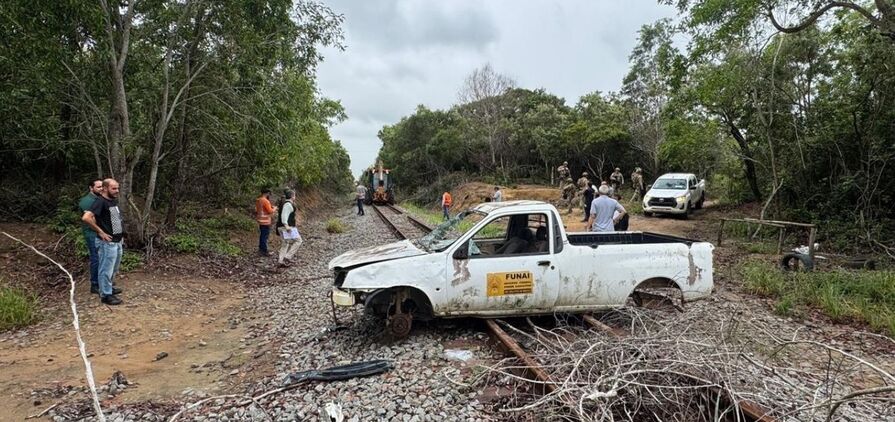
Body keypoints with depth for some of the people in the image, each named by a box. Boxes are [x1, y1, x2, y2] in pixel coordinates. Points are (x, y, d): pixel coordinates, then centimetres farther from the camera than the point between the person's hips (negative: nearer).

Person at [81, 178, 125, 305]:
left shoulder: (114, 200, 8)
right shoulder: (100, 201, -17)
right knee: (106, 269, 2)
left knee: (113, 268, 23)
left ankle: (108, 287, 39)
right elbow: (86, 218, -30)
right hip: (107, 243, -9)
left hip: (117, 241, 9)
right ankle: (105, 295, 12)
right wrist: (100, 232, -21)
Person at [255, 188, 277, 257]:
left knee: (262, 235, 17)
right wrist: (274, 209, 1)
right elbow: (270, 211, -21)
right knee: (265, 236, -3)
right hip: (265, 221, -9)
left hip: (260, 221, 9)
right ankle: (264, 251, 2)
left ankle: (261, 250, 25)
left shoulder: (258, 200, 9)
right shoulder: (266, 201, -19)